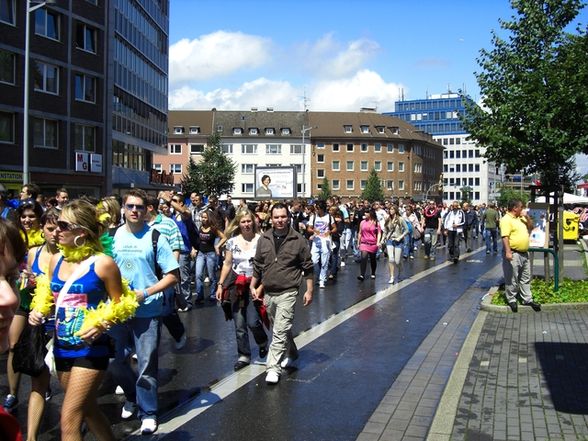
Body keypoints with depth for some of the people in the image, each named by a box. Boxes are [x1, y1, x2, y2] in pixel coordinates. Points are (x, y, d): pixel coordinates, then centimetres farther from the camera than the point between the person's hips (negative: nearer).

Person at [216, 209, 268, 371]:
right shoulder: (232, 241, 3)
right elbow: (227, 264, 9)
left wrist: (260, 287, -14)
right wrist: (220, 285, 4)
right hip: (236, 285, 3)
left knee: (252, 322, -9)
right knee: (239, 324, 6)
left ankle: (263, 342, 23)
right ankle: (244, 356, 20)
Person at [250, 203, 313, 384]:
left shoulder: (298, 240, -7)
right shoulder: (263, 239, 3)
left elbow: (308, 267, -2)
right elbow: (257, 266, 12)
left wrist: (309, 290, -4)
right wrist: (253, 286, 9)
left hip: (287, 293, -5)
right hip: (268, 293, 5)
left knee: (280, 331, -11)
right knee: (281, 328, 20)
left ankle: (273, 368, -7)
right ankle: (291, 353, 42)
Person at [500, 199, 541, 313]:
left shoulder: (521, 218, 12)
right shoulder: (506, 219, -14)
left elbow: (531, 227, 23)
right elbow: (505, 237, -22)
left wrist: (527, 217, 5)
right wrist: (508, 252, -29)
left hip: (524, 253, 9)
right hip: (513, 254, -9)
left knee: (526, 278, 14)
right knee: (512, 279, 2)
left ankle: (527, 299, 22)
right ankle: (511, 299, 13)